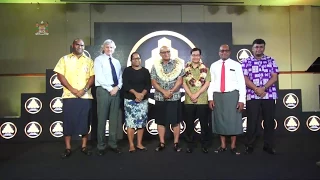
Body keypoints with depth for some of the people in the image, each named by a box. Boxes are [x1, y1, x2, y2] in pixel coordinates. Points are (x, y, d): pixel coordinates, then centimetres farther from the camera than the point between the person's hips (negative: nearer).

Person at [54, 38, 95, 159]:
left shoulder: (89, 61, 12)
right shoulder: (64, 59, 9)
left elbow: (92, 76, 4)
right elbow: (60, 75, 0)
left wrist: (84, 90, -11)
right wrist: (72, 89, -11)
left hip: (85, 96, 1)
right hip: (69, 96, -1)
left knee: (85, 121, 4)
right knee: (68, 121, 1)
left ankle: (84, 147, 15)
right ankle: (68, 148, 10)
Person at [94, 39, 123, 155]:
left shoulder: (117, 62, 19)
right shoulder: (99, 60, 2)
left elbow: (120, 77, 13)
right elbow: (99, 77, -10)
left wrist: (117, 87, -6)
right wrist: (110, 88, -14)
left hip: (116, 91, 5)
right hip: (103, 90, -5)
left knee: (114, 118, 7)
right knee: (102, 118, -1)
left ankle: (113, 144, 17)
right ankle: (101, 146, 9)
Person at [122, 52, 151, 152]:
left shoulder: (145, 71, 11)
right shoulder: (127, 70, 4)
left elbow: (148, 85, 3)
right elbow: (125, 85, -7)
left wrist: (142, 94, -14)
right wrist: (136, 93, -18)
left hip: (143, 100, 3)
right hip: (130, 100, -2)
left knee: (141, 122, 4)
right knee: (130, 122, -6)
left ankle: (139, 144, 13)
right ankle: (131, 145, 1)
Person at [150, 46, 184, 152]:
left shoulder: (177, 64, 2)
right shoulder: (155, 65, 4)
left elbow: (180, 80, -4)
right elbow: (153, 82, -2)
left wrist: (171, 91, -15)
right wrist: (164, 92, -13)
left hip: (175, 97, -1)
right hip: (160, 98, 1)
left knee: (176, 121, 3)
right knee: (160, 121, 7)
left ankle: (176, 143, 14)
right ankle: (162, 143, 18)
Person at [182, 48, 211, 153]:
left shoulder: (205, 69, 5)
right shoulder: (185, 68, 7)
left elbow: (207, 84, -3)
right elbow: (184, 83, 0)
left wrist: (197, 94, -13)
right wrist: (191, 95, -11)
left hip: (202, 101, 0)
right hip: (189, 101, 1)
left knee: (204, 124, 5)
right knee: (189, 124, 7)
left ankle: (204, 145, 18)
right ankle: (190, 145, 18)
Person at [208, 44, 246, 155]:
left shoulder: (236, 65, 3)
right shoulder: (214, 66, 10)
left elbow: (241, 83, -2)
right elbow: (211, 83, 7)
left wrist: (242, 100, -9)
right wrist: (210, 98, -1)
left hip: (232, 95, -2)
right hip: (217, 96, 2)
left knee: (233, 120, 2)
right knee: (219, 120, 8)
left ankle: (233, 146, 16)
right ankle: (223, 145, 21)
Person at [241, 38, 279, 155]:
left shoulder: (271, 60, 9)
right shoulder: (246, 62, 5)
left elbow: (274, 77, 1)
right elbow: (245, 79, -3)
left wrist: (263, 88, -13)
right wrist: (257, 89, -15)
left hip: (269, 95, 2)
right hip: (252, 96, -2)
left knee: (269, 121, 7)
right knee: (252, 121, 1)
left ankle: (268, 145, 21)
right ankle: (249, 145, 14)